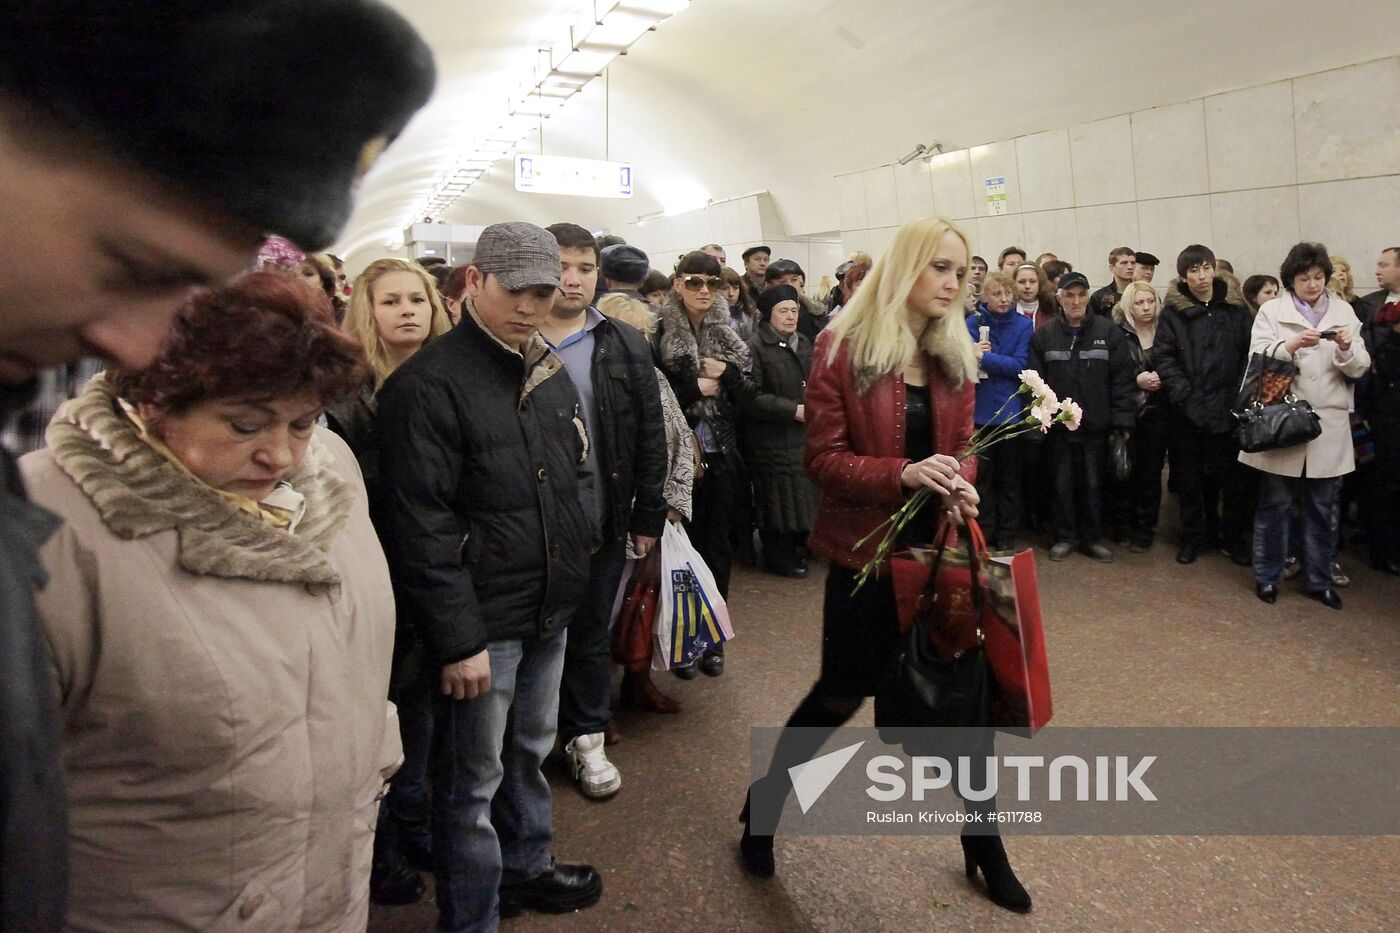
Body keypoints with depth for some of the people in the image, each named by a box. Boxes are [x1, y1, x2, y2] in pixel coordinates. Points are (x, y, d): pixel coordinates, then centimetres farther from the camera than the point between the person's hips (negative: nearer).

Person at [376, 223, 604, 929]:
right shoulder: (427, 383, -16)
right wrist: (457, 638, -19)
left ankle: (528, 866, 45)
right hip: (481, 620, -7)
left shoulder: (551, 372, 9)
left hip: (550, 610, 8)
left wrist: (577, 559, 11)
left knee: (529, 751, 24)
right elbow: (420, 525, -19)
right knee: (472, 779, 7)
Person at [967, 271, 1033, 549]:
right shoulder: (973, 323, 3)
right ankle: (984, 534, 16)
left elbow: (1019, 365, -10)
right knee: (982, 474, 4)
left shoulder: (1024, 325, 1)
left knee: (1009, 476, 8)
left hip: (1011, 410, 0)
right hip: (980, 411, 0)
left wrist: (983, 357, -17)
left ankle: (1006, 536, 20)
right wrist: (972, 354, -22)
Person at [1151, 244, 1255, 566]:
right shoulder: (1174, 311, 0)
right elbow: (1162, 357, -5)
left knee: (1234, 477, 6)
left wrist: (1241, 394, -5)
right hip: (1188, 410, -1)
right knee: (1189, 477, 7)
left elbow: (1250, 352, 4)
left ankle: (1234, 537, 21)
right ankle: (1192, 536, 20)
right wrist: (1184, 395, -12)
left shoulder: (1235, 307, 5)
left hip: (1228, 408, 1)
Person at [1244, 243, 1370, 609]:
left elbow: (1360, 368, 6)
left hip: (1329, 427, 3)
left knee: (1324, 508, 10)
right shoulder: (1272, 311, 2)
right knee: (1274, 504, 5)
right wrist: (1291, 345, -24)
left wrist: (1348, 350, -14)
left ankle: (1319, 579, 22)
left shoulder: (1344, 312, 10)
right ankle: (1267, 575, 17)